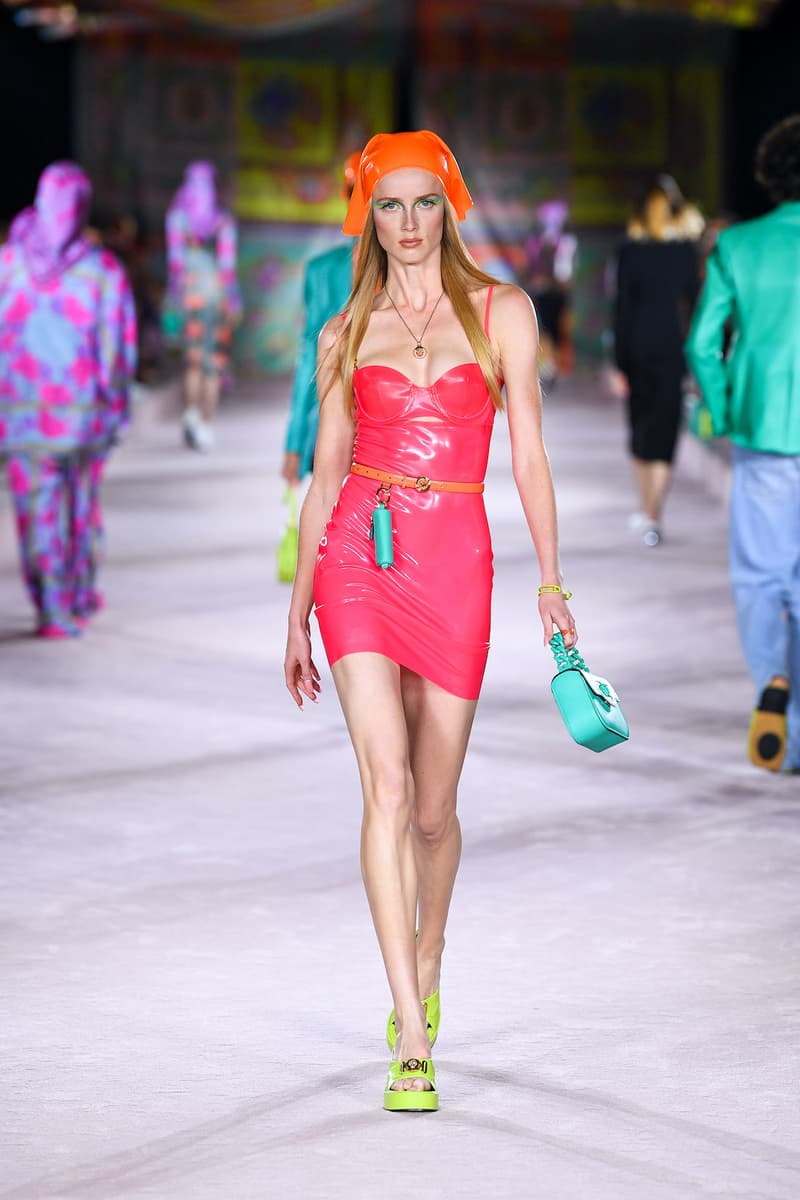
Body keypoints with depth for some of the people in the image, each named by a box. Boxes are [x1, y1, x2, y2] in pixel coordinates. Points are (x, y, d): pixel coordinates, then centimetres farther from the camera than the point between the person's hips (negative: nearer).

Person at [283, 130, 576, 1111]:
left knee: (433, 808, 7)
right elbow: (325, 478, 13)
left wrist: (550, 578, -3)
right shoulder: (347, 332, 11)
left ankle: (425, 970, 37)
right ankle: (412, 1037, -16)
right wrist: (297, 616, 12)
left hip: (454, 560, 0)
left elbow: (527, 454, 5)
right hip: (357, 555, 0)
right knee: (388, 785, -14)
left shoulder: (501, 311, 7)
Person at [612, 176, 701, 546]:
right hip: (676, 346, 0)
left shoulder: (631, 250, -3)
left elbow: (623, 309, -3)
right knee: (665, 430, 0)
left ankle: (647, 509, 23)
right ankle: (652, 515, -6)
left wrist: (620, 364, 0)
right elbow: (695, 301, 0)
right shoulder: (687, 249, -2)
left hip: (639, 347, 0)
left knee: (641, 429, 16)